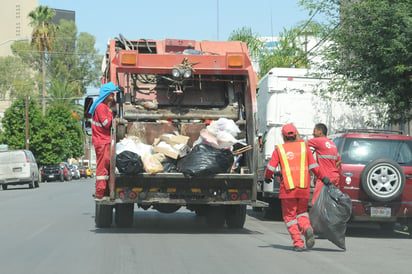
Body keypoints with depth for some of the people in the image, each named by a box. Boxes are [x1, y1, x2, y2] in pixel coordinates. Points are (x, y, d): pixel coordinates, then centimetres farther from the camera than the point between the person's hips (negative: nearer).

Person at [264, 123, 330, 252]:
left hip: (287, 188, -2)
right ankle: (307, 228, -12)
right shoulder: (304, 147, 6)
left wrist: (267, 178, 17)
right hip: (304, 188, 2)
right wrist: (323, 177, 16)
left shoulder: (279, 150, 1)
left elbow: (271, 168, -2)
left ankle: (298, 243, -2)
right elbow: (313, 166, 3)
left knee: (289, 216, 8)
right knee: (302, 212, 19)